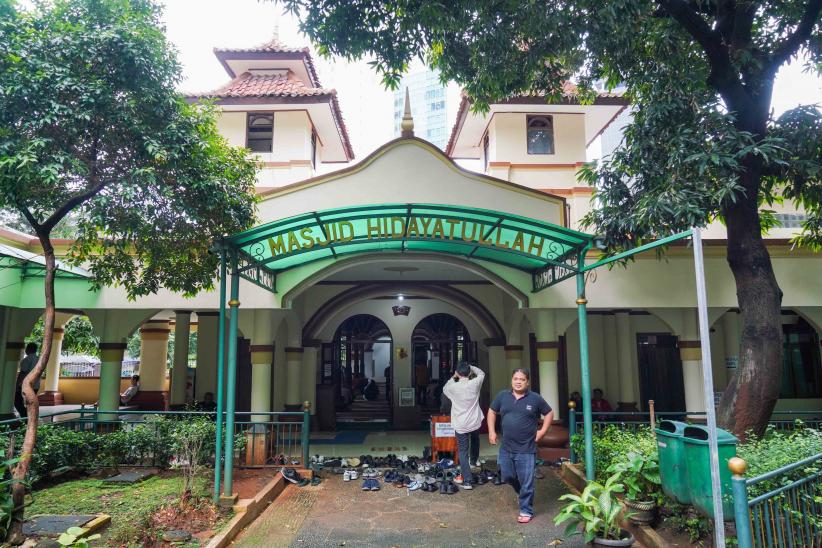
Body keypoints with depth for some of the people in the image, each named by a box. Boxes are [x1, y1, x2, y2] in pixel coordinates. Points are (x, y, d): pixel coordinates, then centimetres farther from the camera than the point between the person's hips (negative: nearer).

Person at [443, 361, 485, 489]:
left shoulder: (453, 387, -14)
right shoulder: (475, 384, -11)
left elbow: (444, 389, 11)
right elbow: (481, 373, 12)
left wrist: (453, 378, 12)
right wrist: (469, 367, 13)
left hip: (461, 425, -2)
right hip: (475, 422, 3)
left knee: (463, 452, 5)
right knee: (475, 439, 34)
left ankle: (467, 481, 1)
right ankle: (474, 459, 56)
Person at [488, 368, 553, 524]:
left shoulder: (535, 399, -6)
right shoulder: (502, 396, 0)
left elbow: (549, 413, 7)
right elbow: (492, 412, 14)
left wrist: (542, 431, -1)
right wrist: (491, 431, 6)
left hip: (526, 450, -3)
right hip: (506, 448, 4)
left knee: (526, 482, 2)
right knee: (507, 477, 16)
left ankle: (526, 511, 20)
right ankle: (523, 493, 44)